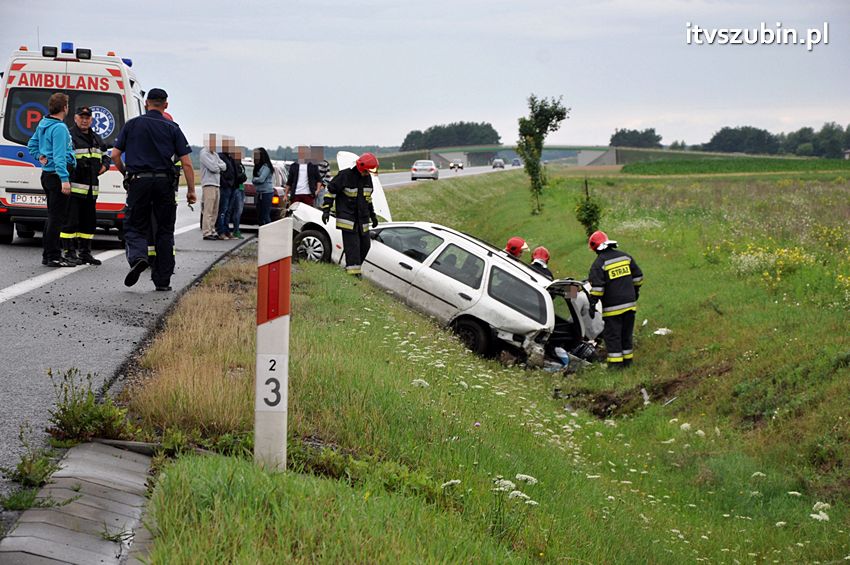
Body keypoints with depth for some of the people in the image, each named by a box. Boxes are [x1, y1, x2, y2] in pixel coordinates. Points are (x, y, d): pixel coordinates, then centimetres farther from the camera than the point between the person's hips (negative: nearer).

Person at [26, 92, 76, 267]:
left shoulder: (43, 124, 12)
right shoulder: (59, 128, -18)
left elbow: (32, 144, 25)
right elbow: (59, 156, -24)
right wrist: (65, 179, -27)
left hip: (47, 174, 10)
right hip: (57, 176, -10)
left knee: (53, 216, 16)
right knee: (57, 217, -7)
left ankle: (48, 254, 20)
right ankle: (53, 256, -6)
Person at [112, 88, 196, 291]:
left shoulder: (132, 125, 5)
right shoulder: (172, 129, 3)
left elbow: (115, 155, 4)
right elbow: (186, 163, -2)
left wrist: (126, 174, 21)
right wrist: (191, 190, 5)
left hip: (138, 182, 0)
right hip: (164, 183, 0)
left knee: (134, 227, 8)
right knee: (164, 231, 9)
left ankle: (137, 256, -23)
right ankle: (162, 280, 10)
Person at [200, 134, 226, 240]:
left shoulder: (215, 154, 20)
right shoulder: (204, 154, -7)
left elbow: (224, 166, 11)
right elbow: (213, 168, -17)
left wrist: (216, 166, -6)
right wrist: (219, 168, 4)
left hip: (216, 185, 9)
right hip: (208, 184, -9)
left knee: (215, 211, 9)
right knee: (208, 211, -10)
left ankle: (212, 231, 14)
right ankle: (206, 232, -11)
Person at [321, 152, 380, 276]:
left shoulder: (367, 178, 9)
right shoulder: (345, 175, -13)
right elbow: (331, 190, -8)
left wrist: (372, 215, 24)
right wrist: (326, 210, -13)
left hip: (362, 219, 7)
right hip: (348, 218, -7)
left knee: (365, 244, 7)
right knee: (352, 245, -13)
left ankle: (352, 267, 18)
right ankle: (353, 271, -13)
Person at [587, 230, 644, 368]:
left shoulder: (599, 263, -11)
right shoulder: (625, 256, 7)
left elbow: (597, 287, -17)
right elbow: (638, 275, 13)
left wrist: (593, 303, -11)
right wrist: (635, 291, 25)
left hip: (613, 307, -6)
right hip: (630, 303, 6)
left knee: (612, 335, 1)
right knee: (626, 334, 15)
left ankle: (615, 362, 0)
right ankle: (627, 360, 21)